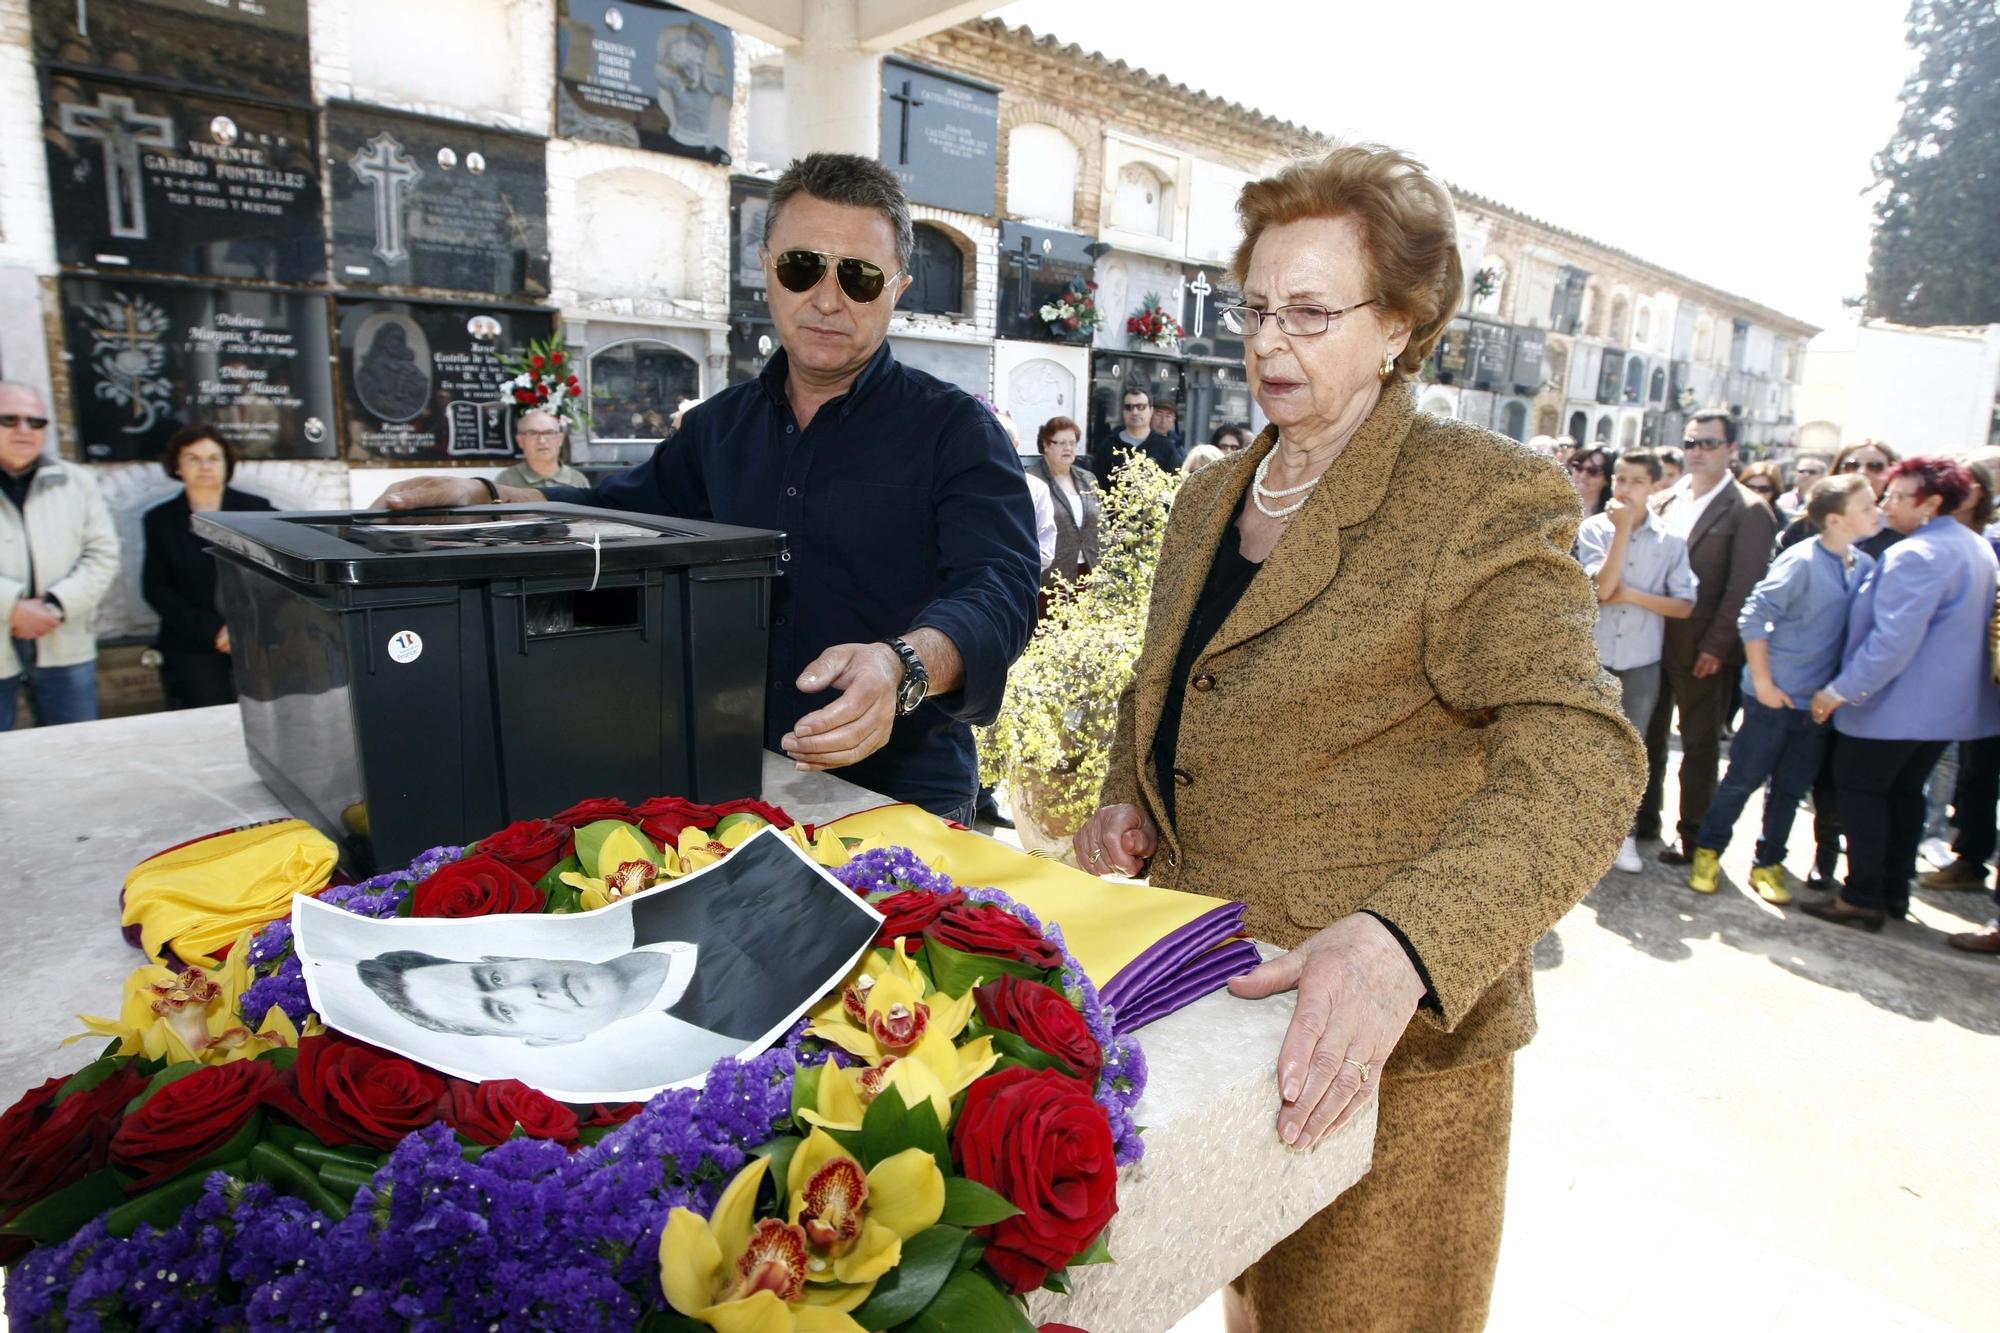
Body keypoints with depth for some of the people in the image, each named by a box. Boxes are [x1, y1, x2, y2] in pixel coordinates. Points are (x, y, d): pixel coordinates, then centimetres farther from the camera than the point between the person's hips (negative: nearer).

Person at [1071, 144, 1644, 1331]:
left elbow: (1577, 761, -22)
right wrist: (1130, 802, 2)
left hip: (1387, 1048, -6)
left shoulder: (1489, 499, -13)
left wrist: (1399, 943, -37)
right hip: (1214, 1003, 6)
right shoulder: (1209, 497, 10)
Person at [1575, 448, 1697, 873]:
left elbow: (1685, 606, -1)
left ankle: (1623, 832, 22)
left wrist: (1632, 595, -13)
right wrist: (1623, 529, -18)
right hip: (1592, 657, -1)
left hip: (1641, 662, 1)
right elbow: (1601, 588, -17)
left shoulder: (1670, 541, -1)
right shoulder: (1594, 528, -4)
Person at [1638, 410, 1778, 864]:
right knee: (1646, 734, 14)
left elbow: (1743, 587, -11)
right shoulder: (1664, 500, 9)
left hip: (1701, 650, -5)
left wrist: (1715, 647, -15)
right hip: (1652, 639, 5)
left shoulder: (1747, 511, -7)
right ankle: (1642, 818, 28)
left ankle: (1692, 834, 17)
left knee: (1699, 743, 6)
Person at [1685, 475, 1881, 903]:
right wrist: (1762, 682, -14)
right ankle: (1708, 851, 21)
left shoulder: (1865, 566, 2)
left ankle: (1768, 864, 26)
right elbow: (1753, 617, -15)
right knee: (1743, 779, 5)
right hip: (1775, 696, -6)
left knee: (1791, 789, 14)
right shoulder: (1801, 562, -16)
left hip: (1818, 700, 6)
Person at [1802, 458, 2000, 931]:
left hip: (1894, 704, -9)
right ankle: (1895, 892, 25)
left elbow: (1893, 639, -26)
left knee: (1861, 790, 1)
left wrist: (1840, 690, -20)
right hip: (1948, 702, 10)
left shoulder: (1915, 555, -21)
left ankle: (1863, 898, 4)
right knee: (1905, 792, 18)